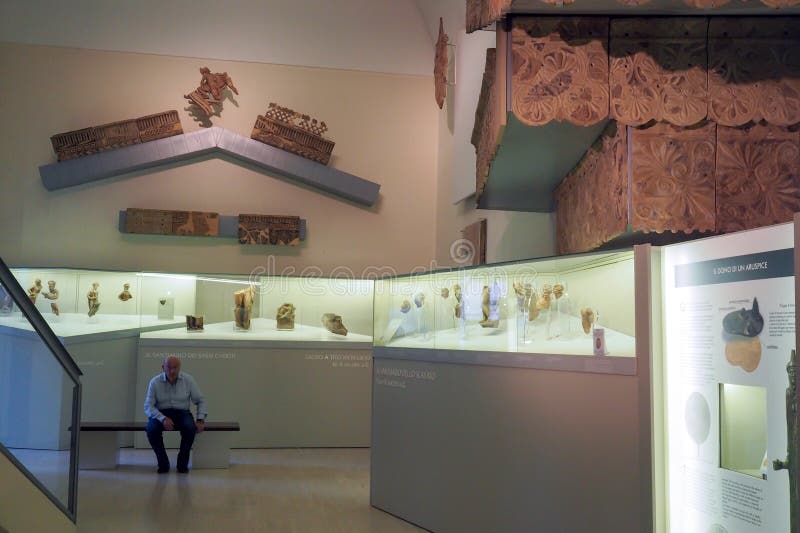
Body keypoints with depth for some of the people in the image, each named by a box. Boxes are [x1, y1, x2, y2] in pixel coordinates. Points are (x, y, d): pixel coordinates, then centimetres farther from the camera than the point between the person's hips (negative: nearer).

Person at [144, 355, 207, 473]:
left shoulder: (188, 380, -5)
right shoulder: (155, 382, -7)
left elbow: (200, 401, 2)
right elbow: (148, 407, -9)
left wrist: (200, 420, -12)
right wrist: (163, 419, -25)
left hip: (182, 412, 0)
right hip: (161, 413, 0)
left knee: (190, 428, -33)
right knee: (151, 429, -33)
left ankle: (183, 463, -10)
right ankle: (163, 463, -11)